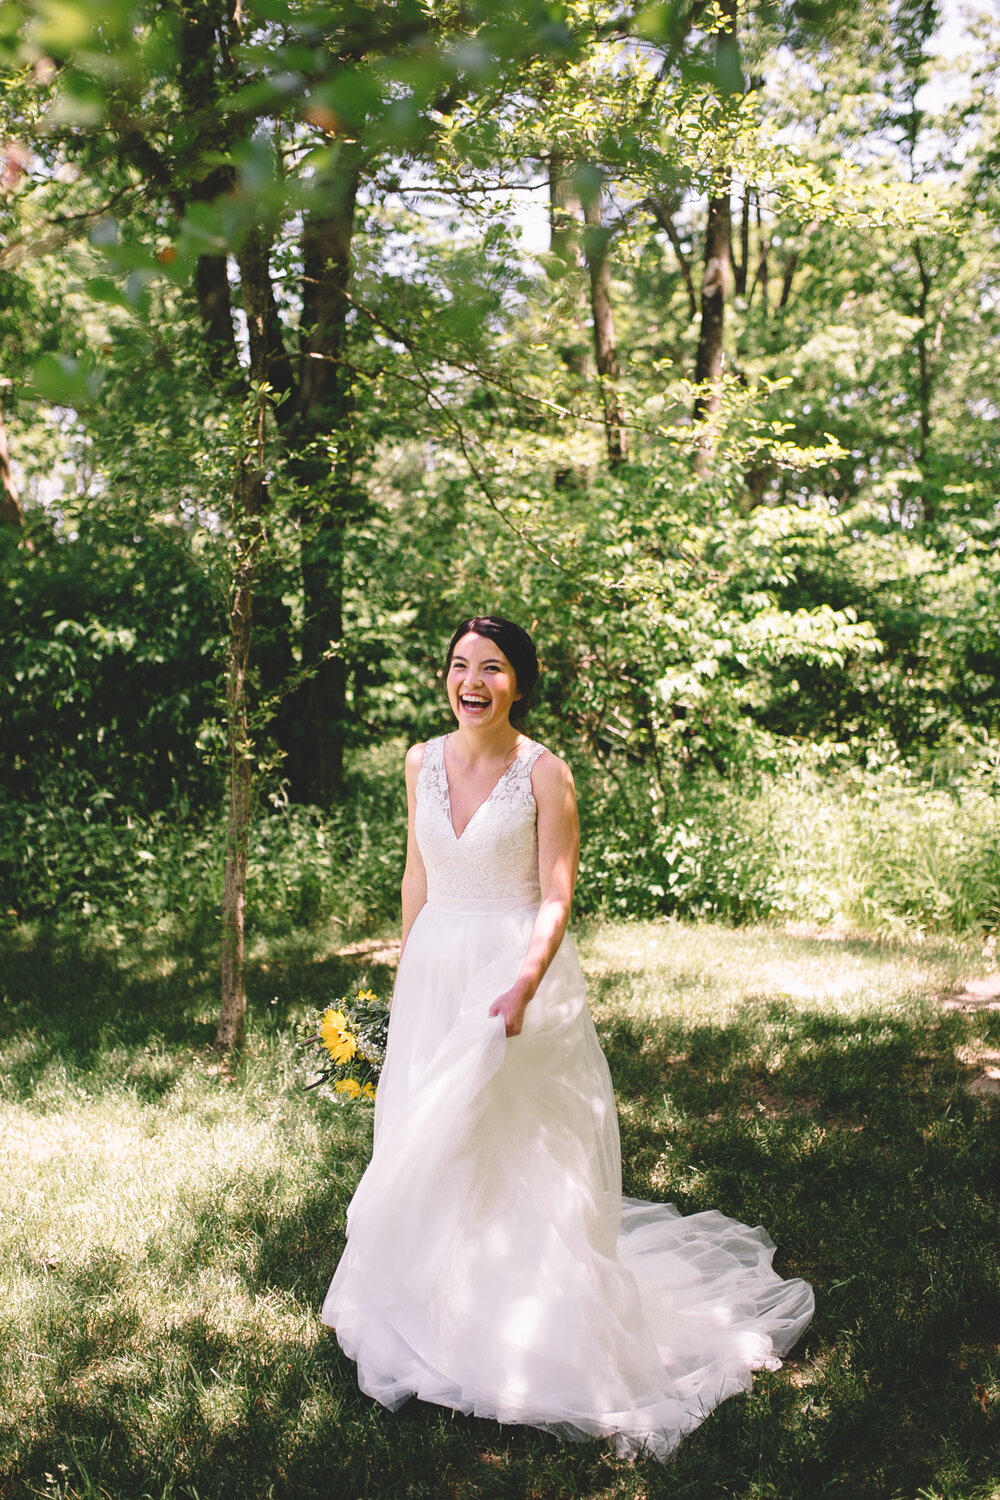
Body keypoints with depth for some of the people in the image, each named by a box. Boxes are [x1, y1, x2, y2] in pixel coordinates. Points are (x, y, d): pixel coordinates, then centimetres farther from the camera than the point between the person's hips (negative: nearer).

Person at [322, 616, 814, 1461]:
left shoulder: (543, 773, -9)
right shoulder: (423, 764, 5)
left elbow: (555, 900, -12)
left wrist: (522, 987, -25)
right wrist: (408, 973, 14)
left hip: (518, 970, -5)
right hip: (434, 973, 5)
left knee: (519, 1150, 1)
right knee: (429, 1146, 11)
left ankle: (530, 1339, 18)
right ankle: (440, 1316, 30)